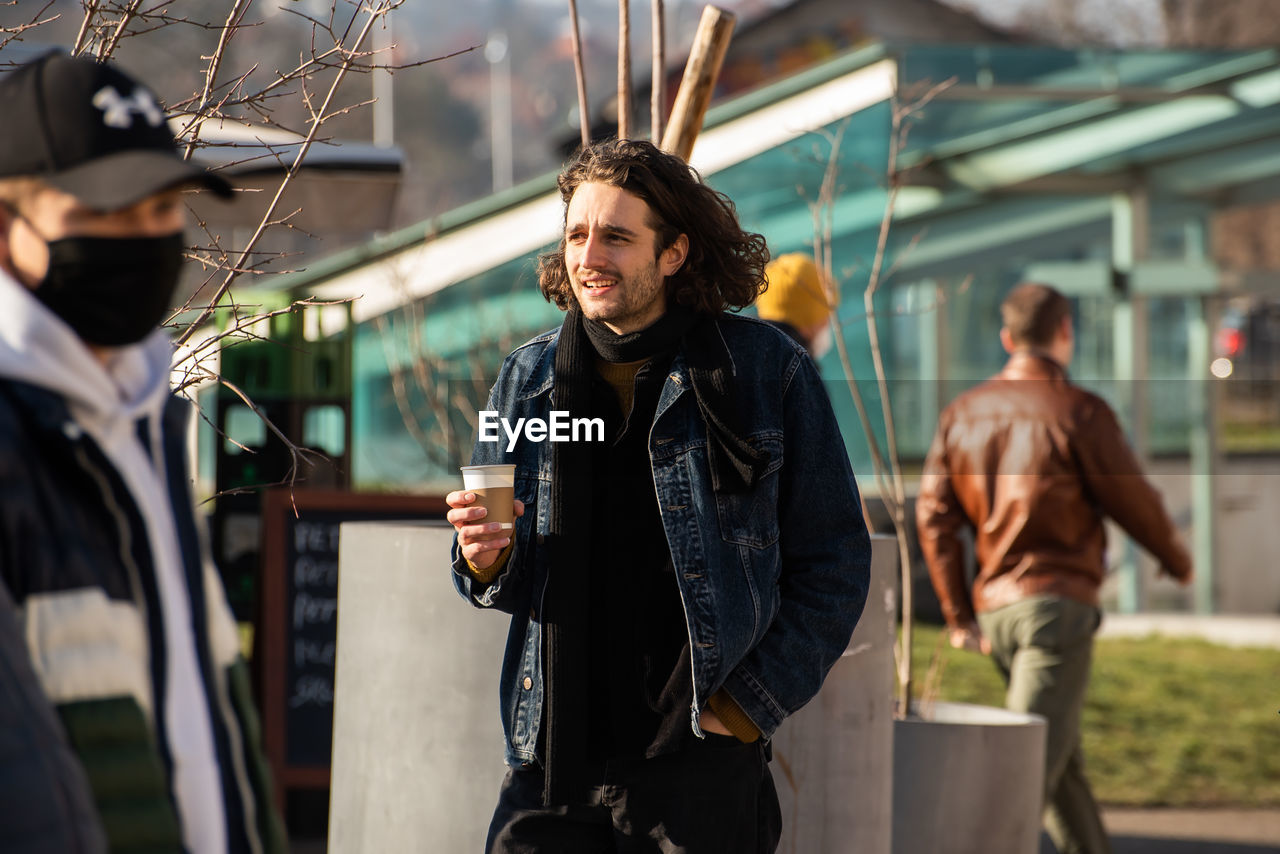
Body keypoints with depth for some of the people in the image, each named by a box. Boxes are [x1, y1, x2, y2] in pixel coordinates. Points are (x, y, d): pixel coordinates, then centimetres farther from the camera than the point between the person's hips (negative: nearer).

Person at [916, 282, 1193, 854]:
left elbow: (934, 515, 5)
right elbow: (1133, 502, -2)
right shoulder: (1078, 412, -8)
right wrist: (1177, 560, 18)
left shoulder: (963, 413, 9)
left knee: (1064, 762, 18)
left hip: (994, 608, 7)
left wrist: (958, 615, 9)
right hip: (1057, 602, -7)